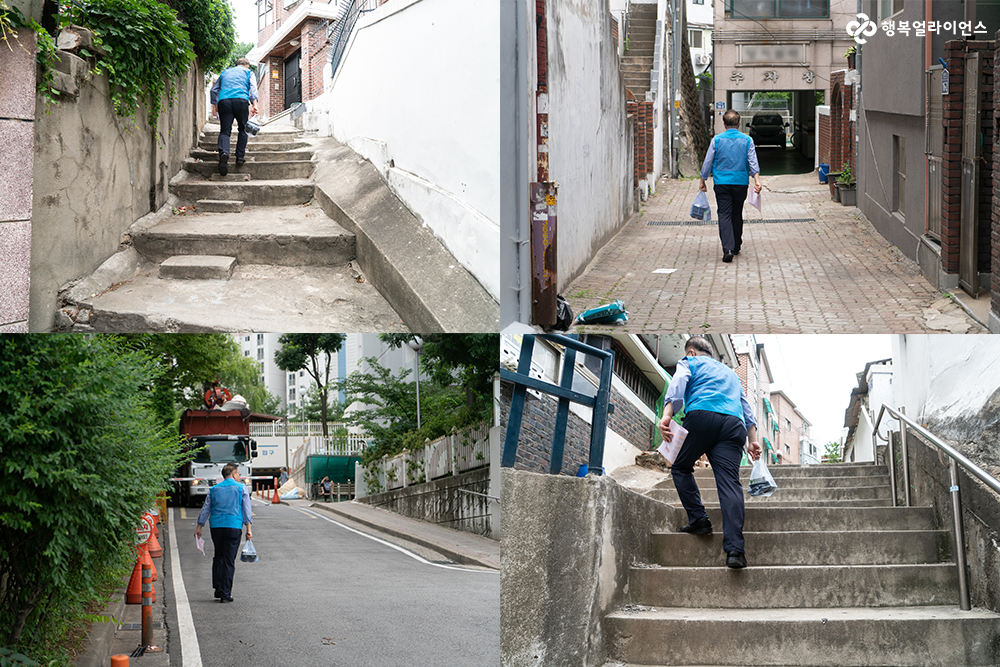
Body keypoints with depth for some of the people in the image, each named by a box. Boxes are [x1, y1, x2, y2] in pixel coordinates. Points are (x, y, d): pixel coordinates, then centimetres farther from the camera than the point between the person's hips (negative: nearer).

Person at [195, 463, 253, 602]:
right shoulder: (241, 488, 3)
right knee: (229, 560, -1)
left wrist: (199, 527, 20)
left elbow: (205, 509, 15)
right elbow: (246, 509, 0)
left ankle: (218, 589, 12)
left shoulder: (214, 489, 13)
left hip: (216, 526, 3)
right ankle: (225, 594, -3)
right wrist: (248, 528, 1)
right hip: (233, 526, -3)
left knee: (219, 556, 18)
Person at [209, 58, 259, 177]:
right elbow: (253, 88, 6)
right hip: (241, 100, -2)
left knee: (225, 131, -3)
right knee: (243, 129, 15)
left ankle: (223, 153, -30)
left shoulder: (225, 73, 32)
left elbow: (214, 90, 28)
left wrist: (214, 106, 30)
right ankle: (240, 156, 10)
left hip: (224, 101, 2)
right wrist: (254, 104, -4)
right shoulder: (248, 73, 22)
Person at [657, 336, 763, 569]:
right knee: (729, 482, -9)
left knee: (681, 467, 19)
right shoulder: (729, 372, 39)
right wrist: (753, 440, 28)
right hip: (733, 423, 4)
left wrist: (667, 416, -14)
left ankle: (698, 519, 3)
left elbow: (678, 385, 1)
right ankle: (735, 548, -25)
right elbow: (746, 408, 34)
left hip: (702, 417, -4)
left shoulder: (690, 363, 22)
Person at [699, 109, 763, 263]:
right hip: (741, 181, 2)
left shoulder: (717, 140, -1)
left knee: (724, 215, -6)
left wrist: (703, 181, 11)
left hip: (722, 182, -2)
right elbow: (753, 163, -4)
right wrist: (757, 180, -4)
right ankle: (736, 246, 27)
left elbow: (708, 162, 2)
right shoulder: (747, 140, 1)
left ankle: (728, 248, -21)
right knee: (737, 215, 16)